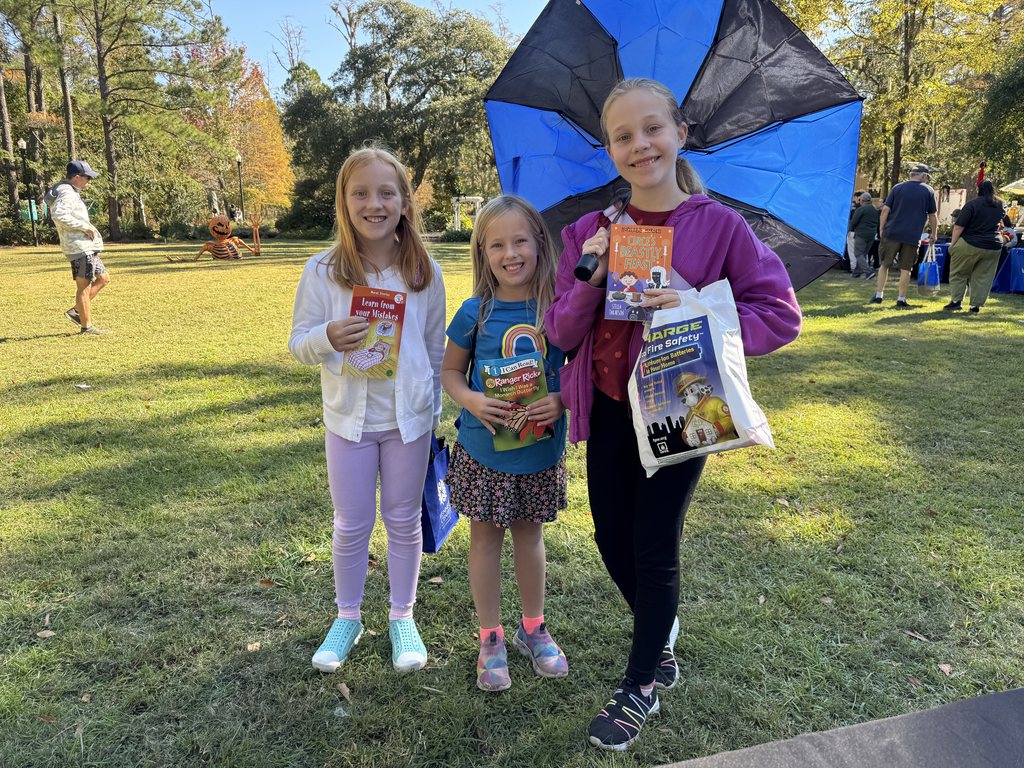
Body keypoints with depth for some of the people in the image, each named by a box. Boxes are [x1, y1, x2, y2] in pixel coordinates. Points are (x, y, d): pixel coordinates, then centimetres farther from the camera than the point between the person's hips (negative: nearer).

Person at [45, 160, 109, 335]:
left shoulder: (70, 192, 16)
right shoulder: (66, 193, -15)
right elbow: (58, 215, -31)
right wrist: (84, 226, -23)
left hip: (85, 246, 10)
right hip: (80, 246, -10)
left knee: (103, 278, 16)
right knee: (84, 286, -3)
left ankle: (76, 311, 18)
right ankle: (86, 326, 5)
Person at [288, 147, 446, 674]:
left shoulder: (424, 272, -4)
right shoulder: (322, 270, -7)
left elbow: (436, 348, 5)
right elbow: (297, 343, -3)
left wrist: (435, 409, 8)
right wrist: (327, 338, -25)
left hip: (409, 417, 1)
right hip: (349, 417, 0)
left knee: (404, 520, 13)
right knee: (352, 525, 11)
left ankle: (402, 618, 32)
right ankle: (347, 618, 33)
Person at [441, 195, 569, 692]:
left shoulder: (559, 308, -8)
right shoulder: (475, 312, -8)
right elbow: (450, 372, 1)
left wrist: (561, 400, -19)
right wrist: (472, 401, -19)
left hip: (541, 449, 1)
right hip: (483, 447, 0)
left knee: (529, 534, 17)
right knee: (485, 537, 11)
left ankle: (533, 628, 37)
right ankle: (490, 638, 30)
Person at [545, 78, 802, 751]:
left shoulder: (719, 226, -8)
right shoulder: (590, 232, 1)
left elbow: (782, 316, -10)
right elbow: (562, 333, -1)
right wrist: (590, 281, -19)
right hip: (608, 409, 4)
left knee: (654, 547, 5)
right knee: (612, 540, 14)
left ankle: (640, 688, 29)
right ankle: (661, 648, 43)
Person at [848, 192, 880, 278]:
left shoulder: (860, 209, -12)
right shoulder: (875, 210, 13)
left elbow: (853, 222, -13)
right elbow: (878, 223, 17)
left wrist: (851, 229, 5)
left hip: (861, 235, -8)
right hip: (872, 235, 8)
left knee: (858, 254, -5)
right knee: (863, 254, 15)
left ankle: (868, 271, -19)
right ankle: (856, 272, 19)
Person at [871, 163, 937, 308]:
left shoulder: (897, 188, 5)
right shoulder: (929, 191, 4)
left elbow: (885, 210, -1)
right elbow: (932, 216, 7)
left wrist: (881, 228, 7)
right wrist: (933, 234, 18)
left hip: (891, 233, 1)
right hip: (912, 236, 0)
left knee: (884, 265, 10)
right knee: (906, 268, 4)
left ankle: (878, 296, 9)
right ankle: (901, 300, 7)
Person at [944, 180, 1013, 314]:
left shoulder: (972, 204, -8)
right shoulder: (1000, 205, 9)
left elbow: (958, 227, -13)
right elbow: (1007, 223, 28)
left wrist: (953, 244, -7)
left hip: (970, 245, -4)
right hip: (993, 247, 4)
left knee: (959, 273, 9)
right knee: (983, 277, 9)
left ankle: (956, 300, 2)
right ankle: (976, 305, 7)